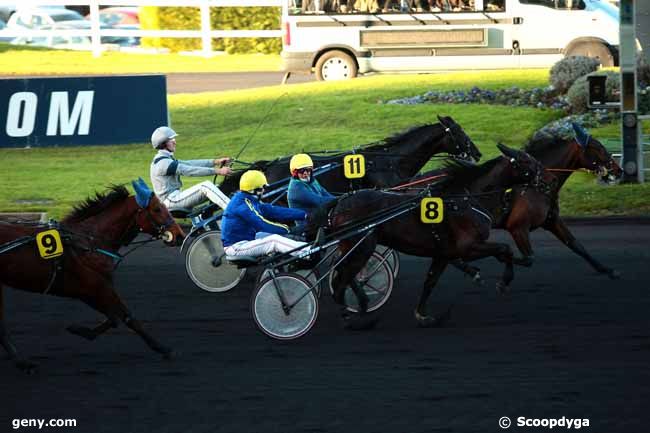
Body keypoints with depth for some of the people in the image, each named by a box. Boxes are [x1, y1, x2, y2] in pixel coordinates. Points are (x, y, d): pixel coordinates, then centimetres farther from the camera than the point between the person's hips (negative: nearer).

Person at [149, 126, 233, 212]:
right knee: (206, 186, -23)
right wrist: (217, 171, -23)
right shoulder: (163, 163, -16)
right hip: (170, 201, -10)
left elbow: (190, 164, 13)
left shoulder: (167, 159, 17)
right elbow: (190, 171, -22)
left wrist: (215, 162, 4)